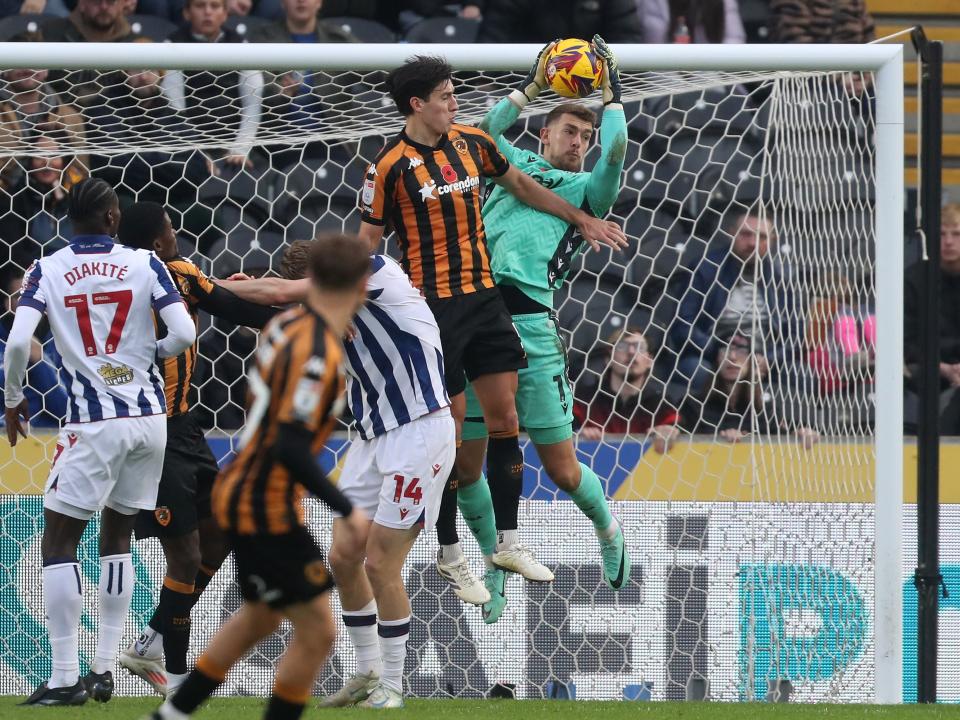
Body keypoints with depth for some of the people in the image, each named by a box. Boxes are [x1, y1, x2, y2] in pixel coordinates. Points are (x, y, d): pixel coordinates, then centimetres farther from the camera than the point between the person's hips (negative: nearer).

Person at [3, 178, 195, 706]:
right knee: (117, 536, 19)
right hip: (149, 415, 3)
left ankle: (65, 678, -5)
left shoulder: (47, 271, -3)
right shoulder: (144, 264, 0)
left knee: (58, 543, 3)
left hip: (94, 424, -3)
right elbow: (184, 334, -8)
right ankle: (103, 669, 16)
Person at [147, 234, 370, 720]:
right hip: (265, 511, -9)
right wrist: (348, 511, -24)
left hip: (240, 493, 9)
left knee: (260, 617, 27)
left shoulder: (287, 325, 1)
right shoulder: (319, 354, -25)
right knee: (316, 633, -2)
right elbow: (291, 449, -29)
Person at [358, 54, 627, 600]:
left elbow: (521, 185, 22)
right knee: (448, 430, -2)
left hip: (484, 296, 6)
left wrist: (581, 218, 26)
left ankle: (509, 542, 17)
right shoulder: (391, 166, -10)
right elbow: (369, 241, -6)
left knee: (505, 418, 7)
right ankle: (450, 554, 9)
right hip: (432, 306, -6)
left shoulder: (472, 143, 6)